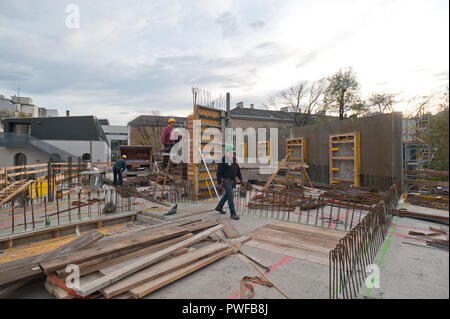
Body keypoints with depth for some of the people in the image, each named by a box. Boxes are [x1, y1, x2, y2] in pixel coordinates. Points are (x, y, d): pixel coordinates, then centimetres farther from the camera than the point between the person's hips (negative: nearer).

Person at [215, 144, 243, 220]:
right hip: (226, 181, -8)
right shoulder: (223, 160, -17)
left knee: (227, 195, 19)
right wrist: (219, 183, -20)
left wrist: (240, 178, 12)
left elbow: (238, 169, 15)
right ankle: (233, 214, 1)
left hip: (233, 180, 8)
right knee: (230, 196, -8)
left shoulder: (234, 158, 6)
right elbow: (219, 172, -17)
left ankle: (219, 207, 37)